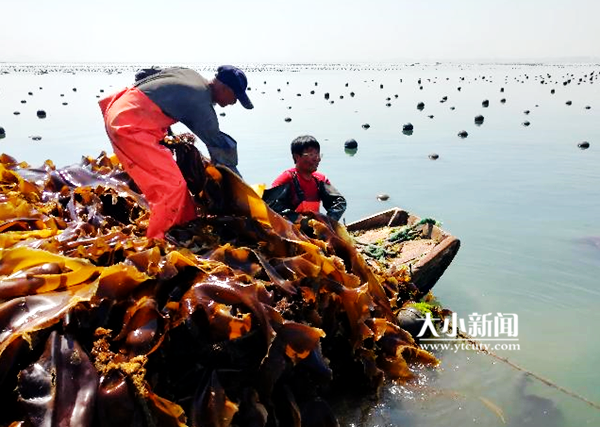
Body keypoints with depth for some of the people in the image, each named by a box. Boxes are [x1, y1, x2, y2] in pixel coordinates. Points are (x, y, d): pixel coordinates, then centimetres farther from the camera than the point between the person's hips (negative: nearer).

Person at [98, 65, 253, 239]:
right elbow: (218, 145, -6)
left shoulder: (188, 73, 11)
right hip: (129, 126, -10)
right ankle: (156, 241, 1)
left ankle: (187, 223, 25)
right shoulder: (201, 105, -12)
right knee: (172, 185, -10)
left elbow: (142, 75, 20)